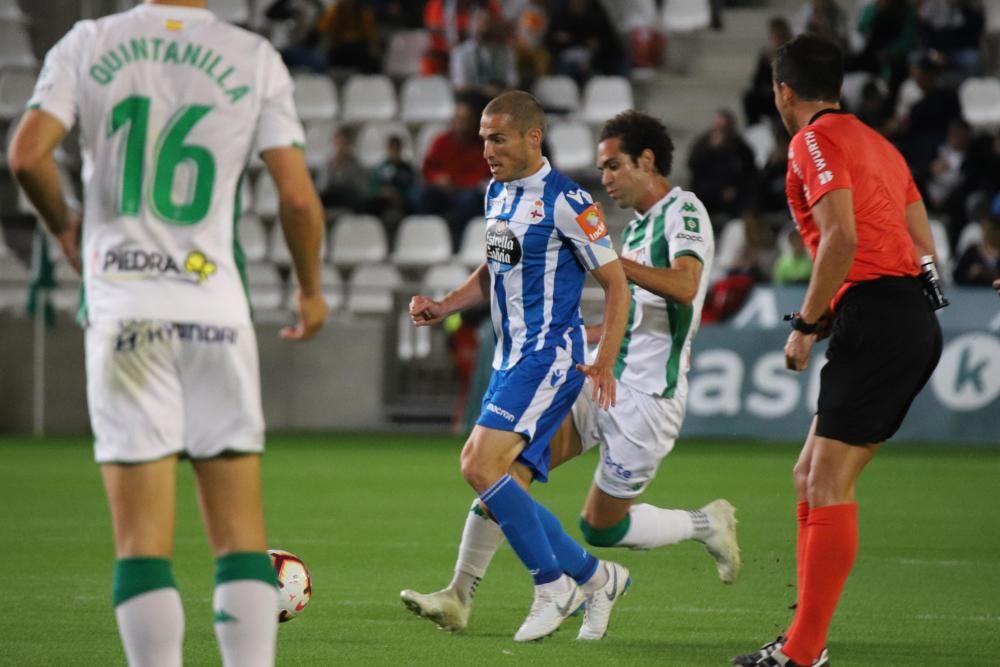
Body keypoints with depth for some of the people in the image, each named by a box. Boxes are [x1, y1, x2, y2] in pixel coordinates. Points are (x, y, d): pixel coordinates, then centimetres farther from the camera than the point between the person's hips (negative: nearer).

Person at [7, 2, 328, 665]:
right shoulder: (255, 60, 3)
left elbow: (27, 154, -7)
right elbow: (298, 196, -1)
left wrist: (65, 226, 13)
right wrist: (311, 289, 16)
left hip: (122, 308, 0)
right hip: (215, 309, 0)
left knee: (142, 540, 0)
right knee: (241, 537, 7)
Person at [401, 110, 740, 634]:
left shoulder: (684, 211, -8)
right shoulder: (637, 226, 18)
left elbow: (685, 286, -27)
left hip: (647, 397, -8)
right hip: (601, 378, 8)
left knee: (601, 527, 0)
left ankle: (706, 524, 24)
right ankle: (459, 596, -9)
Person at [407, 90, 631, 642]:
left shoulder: (566, 201, -14)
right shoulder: (497, 193, 11)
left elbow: (615, 283, -10)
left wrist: (604, 362, -20)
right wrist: (442, 307, 8)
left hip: (550, 357, -9)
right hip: (511, 358, 9)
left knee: (480, 466, -20)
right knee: (507, 492, 6)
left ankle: (552, 584, -7)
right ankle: (595, 577, 22)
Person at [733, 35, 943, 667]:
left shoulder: (816, 141, -5)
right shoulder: (877, 143, 23)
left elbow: (842, 237, -18)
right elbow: (924, 247, 20)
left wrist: (807, 323, -10)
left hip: (875, 320, -9)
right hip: (917, 321, 9)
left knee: (828, 484, -11)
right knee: (813, 477, 12)